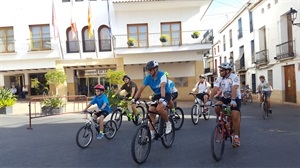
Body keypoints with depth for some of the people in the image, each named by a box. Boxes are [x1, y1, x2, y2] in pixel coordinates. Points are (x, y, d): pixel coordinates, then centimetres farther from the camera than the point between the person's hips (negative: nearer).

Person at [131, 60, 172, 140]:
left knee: (159, 108, -32)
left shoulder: (162, 74, -23)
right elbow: (141, 88, -11)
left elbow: (162, 86, -36)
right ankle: (151, 133, 2)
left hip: (166, 94, -6)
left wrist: (162, 98, -51)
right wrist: (134, 98, -20)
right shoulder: (148, 77, -9)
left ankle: (168, 123, -5)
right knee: (151, 112, -8)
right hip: (156, 95, 6)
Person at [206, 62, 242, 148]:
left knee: (235, 117, -16)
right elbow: (215, 89, -17)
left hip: (235, 98, -4)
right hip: (225, 97, 4)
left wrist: (233, 100, -48)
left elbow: (234, 89, -34)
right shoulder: (219, 78, -8)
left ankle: (236, 137, -1)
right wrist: (209, 100, -29)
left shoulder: (234, 77, -20)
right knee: (217, 107, -25)